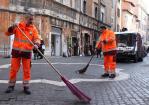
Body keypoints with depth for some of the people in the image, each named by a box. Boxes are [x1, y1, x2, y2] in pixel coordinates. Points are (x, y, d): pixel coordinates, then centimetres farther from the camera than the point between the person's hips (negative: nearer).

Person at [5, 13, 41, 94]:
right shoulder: (18, 26, 0)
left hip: (27, 52, 1)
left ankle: (26, 87, 12)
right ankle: (11, 86, 18)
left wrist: (36, 44, -26)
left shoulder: (33, 29, 2)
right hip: (16, 50, 0)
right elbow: (7, 33, -2)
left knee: (27, 70, 3)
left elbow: (37, 39, -3)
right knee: (13, 69, 5)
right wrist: (12, 27, -21)